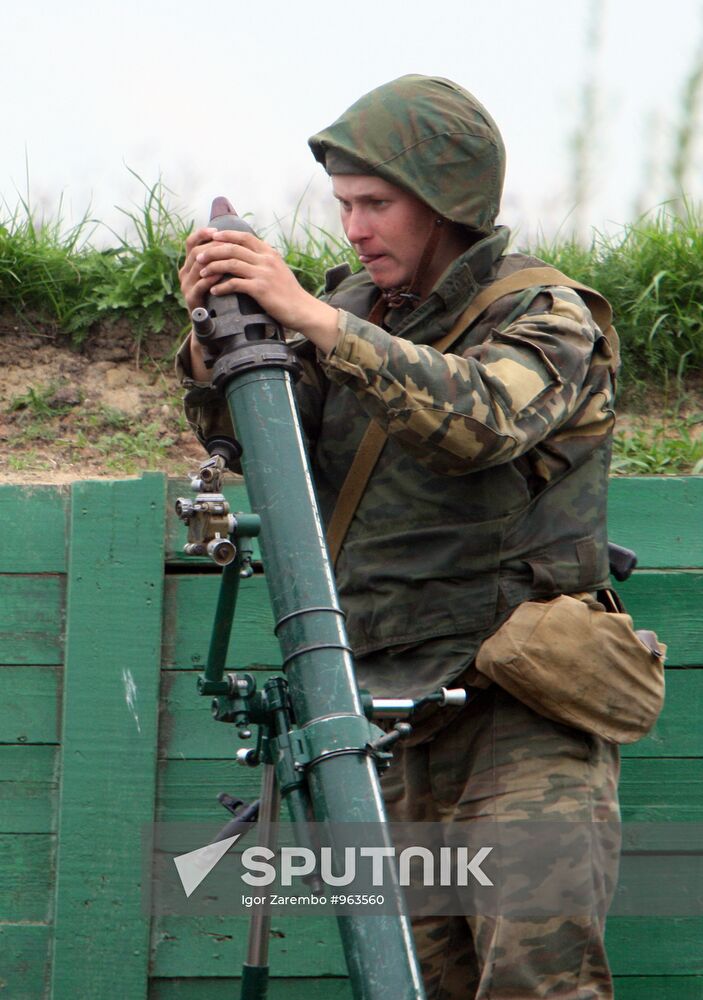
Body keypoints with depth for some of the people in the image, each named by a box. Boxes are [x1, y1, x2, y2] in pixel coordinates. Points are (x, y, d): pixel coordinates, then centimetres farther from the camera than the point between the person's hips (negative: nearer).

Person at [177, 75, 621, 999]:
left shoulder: (546, 317, -4)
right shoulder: (361, 309, 13)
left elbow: (480, 419, -25)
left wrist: (316, 320, -28)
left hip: (524, 713, -6)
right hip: (394, 718, 6)